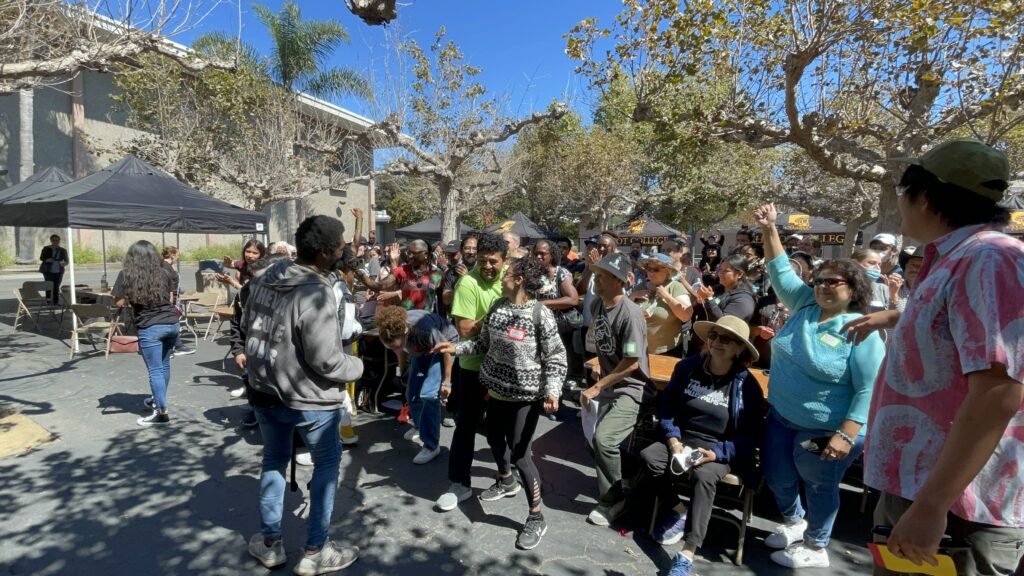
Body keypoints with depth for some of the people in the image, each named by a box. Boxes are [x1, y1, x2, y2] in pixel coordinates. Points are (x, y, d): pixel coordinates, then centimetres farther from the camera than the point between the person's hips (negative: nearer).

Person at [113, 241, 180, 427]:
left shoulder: (126, 274, -2)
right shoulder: (164, 272, 7)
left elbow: (119, 302, 2)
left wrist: (132, 297, 17)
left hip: (150, 327, -4)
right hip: (172, 323, 4)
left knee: (155, 370, 1)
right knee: (164, 365, 19)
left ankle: (162, 412, 3)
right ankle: (158, 400, 36)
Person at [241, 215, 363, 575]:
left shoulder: (265, 278, -1)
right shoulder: (316, 293, -27)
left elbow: (247, 326, 13)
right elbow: (326, 362, -27)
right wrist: (357, 367, -8)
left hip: (264, 391, 8)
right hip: (308, 399, -7)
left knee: (273, 461, 24)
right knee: (327, 464, 12)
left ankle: (269, 544, 36)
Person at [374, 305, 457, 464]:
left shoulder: (423, 327, -41)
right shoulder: (393, 332, -24)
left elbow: (446, 348, -25)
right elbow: (401, 352, -1)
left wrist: (447, 381, -17)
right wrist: (403, 372, 13)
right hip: (421, 350, 6)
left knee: (429, 394, -17)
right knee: (412, 394, 8)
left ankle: (432, 446, -5)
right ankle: (419, 426, 38)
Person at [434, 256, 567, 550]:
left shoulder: (541, 314, -19)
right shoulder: (498, 306, 0)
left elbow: (556, 357, -16)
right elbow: (484, 342, 8)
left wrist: (552, 390, -27)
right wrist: (456, 347, -2)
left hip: (526, 394, -7)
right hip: (497, 389, 7)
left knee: (519, 452, -3)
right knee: (495, 438, 22)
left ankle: (536, 518, 17)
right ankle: (506, 482, 54)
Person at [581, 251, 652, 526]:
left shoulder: (630, 314, -24)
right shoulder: (596, 305, 0)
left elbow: (632, 363, -23)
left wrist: (596, 387, -19)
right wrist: (600, 367, 9)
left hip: (630, 389, -8)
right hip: (607, 386, 8)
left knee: (603, 439, -21)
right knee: (596, 444, 12)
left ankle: (612, 500, 3)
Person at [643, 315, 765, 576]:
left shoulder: (747, 385, -10)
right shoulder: (687, 367, -2)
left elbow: (751, 435, -6)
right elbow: (666, 404, 5)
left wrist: (716, 453, -20)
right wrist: (672, 438, -10)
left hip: (719, 450, -3)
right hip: (682, 439, 4)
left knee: (703, 476, -34)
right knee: (649, 457, -23)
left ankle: (687, 554, -29)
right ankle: (674, 515, 2)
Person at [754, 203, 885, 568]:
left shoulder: (861, 331, -17)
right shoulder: (805, 306, -1)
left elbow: (869, 389, -19)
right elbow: (781, 272, 1)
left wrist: (846, 435, -24)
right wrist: (770, 230, -9)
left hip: (825, 428, -6)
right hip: (781, 417, 6)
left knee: (818, 486, 14)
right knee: (777, 478, 16)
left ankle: (816, 548, 36)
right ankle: (793, 521, 46)